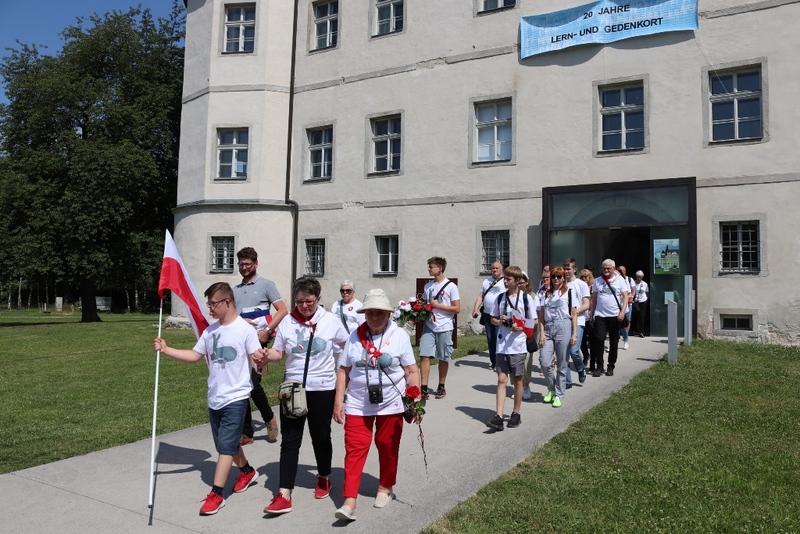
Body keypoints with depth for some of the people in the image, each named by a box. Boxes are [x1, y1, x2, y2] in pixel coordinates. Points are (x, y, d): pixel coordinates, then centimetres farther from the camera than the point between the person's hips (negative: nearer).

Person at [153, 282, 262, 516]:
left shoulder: (245, 329, -13)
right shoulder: (209, 331, 6)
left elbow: (257, 358, -15)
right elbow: (194, 356, 10)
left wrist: (261, 358, -39)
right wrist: (166, 350, 0)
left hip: (236, 397, -7)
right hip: (215, 398, 7)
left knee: (226, 445, -6)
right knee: (227, 443, 19)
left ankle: (216, 494, 0)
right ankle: (247, 471, 41)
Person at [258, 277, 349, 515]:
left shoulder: (331, 320, -5)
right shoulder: (287, 321, -1)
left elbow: (349, 346, 7)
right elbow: (278, 353, 3)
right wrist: (267, 355, -17)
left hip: (322, 389, -1)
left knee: (321, 437, 13)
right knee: (290, 440, 1)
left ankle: (324, 478, 38)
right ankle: (284, 495, 4)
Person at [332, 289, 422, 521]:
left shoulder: (399, 335, -7)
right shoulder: (355, 335, -2)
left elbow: (411, 371, -4)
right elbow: (344, 370, 3)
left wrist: (416, 400, -9)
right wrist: (339, 400, -1)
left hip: (390, 404, -1)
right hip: (357, 404, 1)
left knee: (388, 447, 13)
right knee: (354, 449, -2)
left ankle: (385, 487, 35)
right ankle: (349, 501, 1)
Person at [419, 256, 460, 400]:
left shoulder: (451, 286, -6)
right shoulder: (427, 286, 10)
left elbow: (457, 309, -9)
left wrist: (438, 305, -14)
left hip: (444, 327, -4)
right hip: (429, 326, 4)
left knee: (443, 358, 7)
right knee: (424, 355, -6)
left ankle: (441, 387, 22)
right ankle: (424, 388, -2)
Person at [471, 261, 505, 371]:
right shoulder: (487, 281, 17)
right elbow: (480, 296, 17)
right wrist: (475, 309, 6)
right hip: (487, 314, 5)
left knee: (498, 339, -10)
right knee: (490, 339, 8)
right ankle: (493, 361, 17)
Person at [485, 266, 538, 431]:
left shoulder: (526, 298, -4)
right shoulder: (501, 298, 7)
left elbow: (533, 322, 0)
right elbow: (493, 319, 15)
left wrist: (520, 327, -17)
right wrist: (500, 321, -7)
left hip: (518, 345, -3)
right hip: (502, 345, 3)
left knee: (517, 380, 9)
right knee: (501, 379, -2)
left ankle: (516, 414, 22)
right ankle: (498, 417, -6)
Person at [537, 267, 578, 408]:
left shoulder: (569, 292, 8)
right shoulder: (547, 294, 16)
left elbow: (574, 314, 4)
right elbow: (542, 315, 11)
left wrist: (574, 334, -4)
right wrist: (542, 333, 0)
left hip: (563, 326, -3)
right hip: (548, 328, 3)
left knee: (561, 364, 1)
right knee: (544, 362, -7)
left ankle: (559, 395, 12)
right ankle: (551, 389, 17)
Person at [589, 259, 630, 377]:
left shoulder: (620, 280, 3)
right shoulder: (597, 281, 8)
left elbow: (625, 297, -1)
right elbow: (594, 299, 11)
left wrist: (622, 312, -13)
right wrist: (591, 314, 8)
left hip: (615, 316, 0)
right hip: (600, 315, 1)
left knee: (614, 342, 7)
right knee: (599, 340, -9)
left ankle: (611, 366, 19)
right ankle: (599, 366, -1)